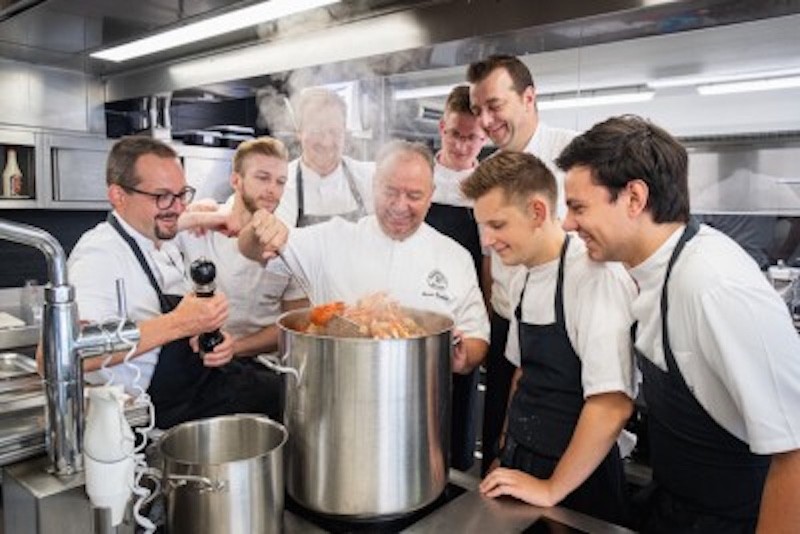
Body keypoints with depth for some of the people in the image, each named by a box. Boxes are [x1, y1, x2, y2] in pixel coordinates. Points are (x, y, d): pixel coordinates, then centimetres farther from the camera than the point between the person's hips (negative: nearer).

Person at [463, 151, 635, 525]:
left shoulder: (596, 277, -24)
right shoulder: (525, 279, 1)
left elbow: (612, 405, -26)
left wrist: (551, 489, -18)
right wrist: (507, 458, 13)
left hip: (576, 480, -7)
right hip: (521, 468, 7)